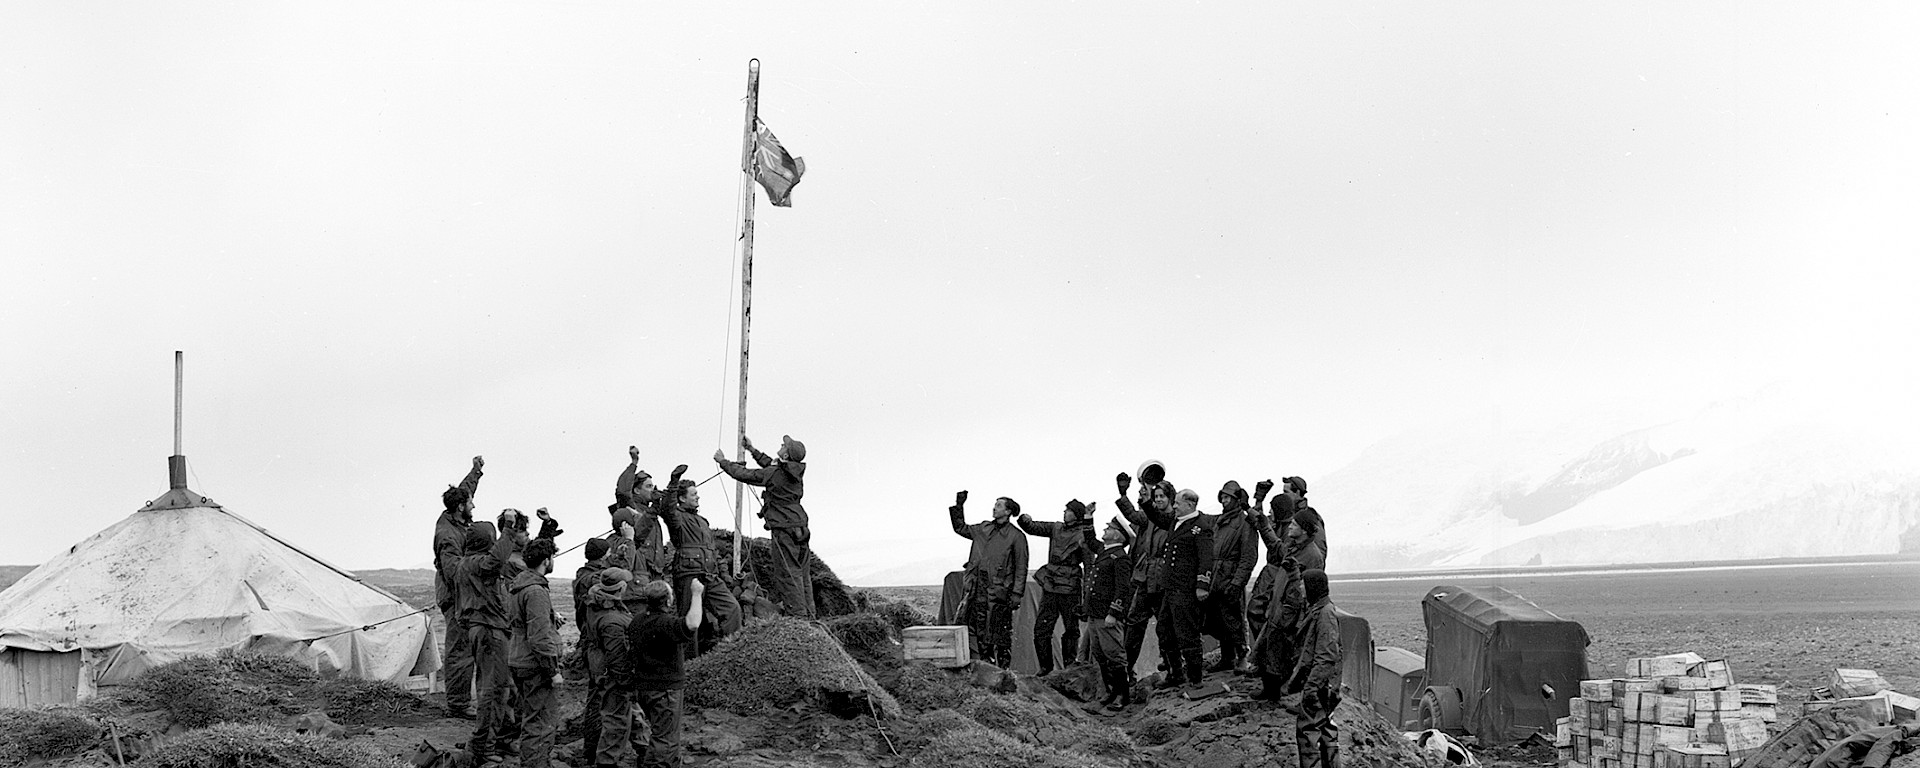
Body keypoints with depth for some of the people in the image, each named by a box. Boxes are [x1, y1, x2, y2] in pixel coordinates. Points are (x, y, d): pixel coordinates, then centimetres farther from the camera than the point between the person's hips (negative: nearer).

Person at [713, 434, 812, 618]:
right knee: (803, 574, 10)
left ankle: (797, 614, -8)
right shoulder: (795, 471, 8)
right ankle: (808, 615, 11)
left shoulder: (774, 474, -13)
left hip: (784, 530, -8)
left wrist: (723, 461, 11)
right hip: (801, 529, 8)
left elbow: (743, 474, -4)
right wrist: (752, 450, 35)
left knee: (788, 574, -5)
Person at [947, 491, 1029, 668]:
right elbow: (960, 528, 25)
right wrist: (958, 506, 13)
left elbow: (1021, 568, -4)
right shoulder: (984, 529, 13)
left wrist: (1017, 593, -9)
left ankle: (1004, 668, 0)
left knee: (1000, 632, -5)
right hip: (979, 586, 6)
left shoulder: (1016, 536, -4)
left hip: (999, 589, -6)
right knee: (980, 629, 6)